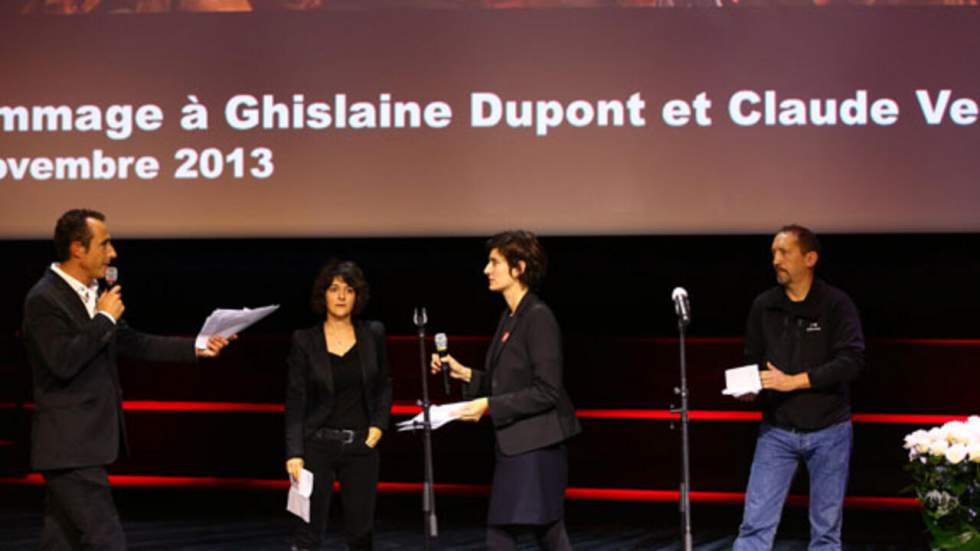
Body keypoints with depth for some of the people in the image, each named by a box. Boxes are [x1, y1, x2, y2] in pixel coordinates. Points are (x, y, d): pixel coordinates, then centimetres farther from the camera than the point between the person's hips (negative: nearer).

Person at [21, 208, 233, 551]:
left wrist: (195, 348, 12)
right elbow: (64, 361, -25)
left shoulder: (92, 293, 13)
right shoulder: (44, 300, -15)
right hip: (70, 444, -9)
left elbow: (132, 344, 19)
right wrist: (105, 318, -15)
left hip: (89, 441, 9)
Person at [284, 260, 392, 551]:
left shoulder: (373, 334, 4)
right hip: (317, 444, -3)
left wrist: (378, 426, 0)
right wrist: (294, 453, -13)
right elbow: (295, 402, -5)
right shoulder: (304, 341, -4)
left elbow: (384, 385, 15)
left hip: (361, 445, 3)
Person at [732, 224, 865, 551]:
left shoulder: (836, 304, -6)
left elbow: (852, 361, -16)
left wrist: (794, 381, -21)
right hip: (776, 430, 2)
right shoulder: (763, 306, 4)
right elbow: (753, 361, 13)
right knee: (756, 524, -6)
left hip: (828, 431, -2)